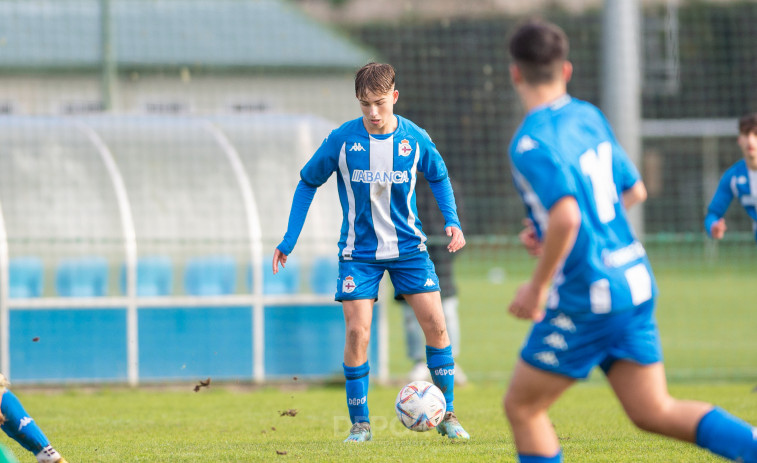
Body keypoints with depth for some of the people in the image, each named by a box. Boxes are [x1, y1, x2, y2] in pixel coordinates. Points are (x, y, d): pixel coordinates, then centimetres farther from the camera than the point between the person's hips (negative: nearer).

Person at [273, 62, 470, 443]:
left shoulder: (415, 139, -7)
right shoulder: (342, 140, -11)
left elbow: (438, 177, 13)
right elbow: (308, 182, 2)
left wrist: (452, 221, -3)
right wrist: (289, 239, -2)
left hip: (408, 246, 1)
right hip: (359, 251, -1)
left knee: (435, 324, -6)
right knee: (357, 332, -11)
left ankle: (445, 415, 8)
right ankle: (359, 423, 2)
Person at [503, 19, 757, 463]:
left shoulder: (531, 143, -16)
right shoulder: (589, 116, 10)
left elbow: (566, 218, -30)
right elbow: (634, 190, 20)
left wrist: (537, 288, -17)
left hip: (586, 299, -8)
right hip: (635, 282, 8)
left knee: (522, 407, 8)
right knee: (656, 412, 9)